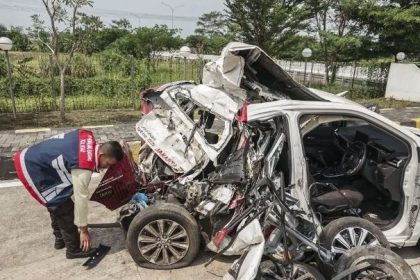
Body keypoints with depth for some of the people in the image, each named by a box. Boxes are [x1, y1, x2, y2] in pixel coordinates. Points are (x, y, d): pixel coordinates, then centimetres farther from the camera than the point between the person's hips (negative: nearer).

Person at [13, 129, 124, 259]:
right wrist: (83, 229, -8)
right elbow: (81, 198, -21)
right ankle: (74, 248, 13)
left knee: (58, 203, 21)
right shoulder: (83, 167, -29)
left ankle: (61, 238, 38)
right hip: (32, 170, -10)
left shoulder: (88, 137, -6)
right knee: (64, 208, -3)